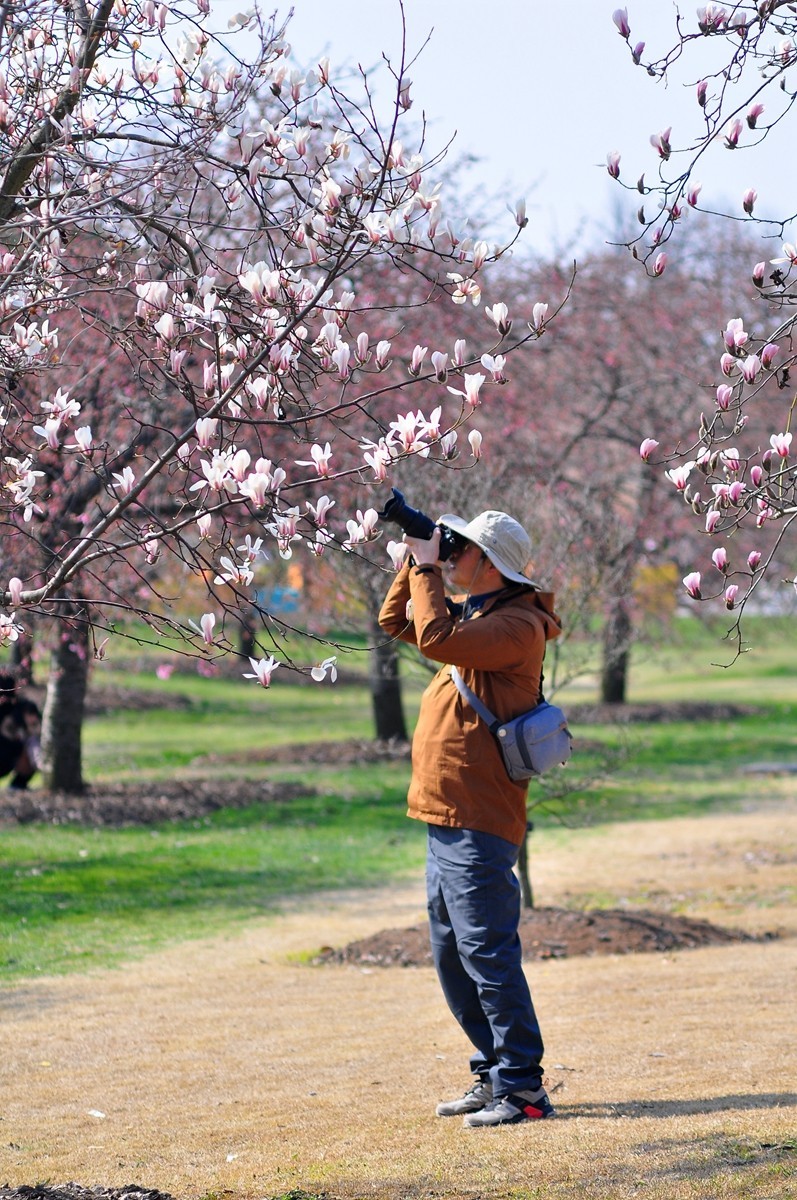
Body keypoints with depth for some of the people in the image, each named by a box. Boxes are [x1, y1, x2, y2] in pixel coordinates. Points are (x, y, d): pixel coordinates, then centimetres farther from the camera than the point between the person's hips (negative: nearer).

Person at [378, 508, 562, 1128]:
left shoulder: (518, 625, -14)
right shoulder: (473, 612, 16)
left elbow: (436, 638, -26)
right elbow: (396, 622, 25)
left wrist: (428, 567, -14)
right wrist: (416, 562, 11)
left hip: (479, 821, -10)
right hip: (446, 817, 10)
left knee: (486, 950, -10)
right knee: (452, 955, 14)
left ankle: (522, 1087, -7)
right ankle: (494, 1074, 22)